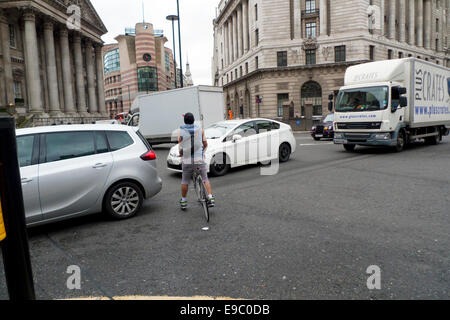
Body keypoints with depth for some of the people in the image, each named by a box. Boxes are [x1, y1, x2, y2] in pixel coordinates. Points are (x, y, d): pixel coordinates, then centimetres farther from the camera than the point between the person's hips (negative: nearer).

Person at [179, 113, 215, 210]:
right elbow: (205, 144, 8)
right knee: (205, 179, 13)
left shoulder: (181, 132, -2)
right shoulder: (200, 130, 1)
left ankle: (183, 201, 23)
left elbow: (180, 150, 0)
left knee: (185, 181, 15)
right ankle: (210, 197, 1)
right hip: (200, 160, 0)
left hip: (187, 161, 0)